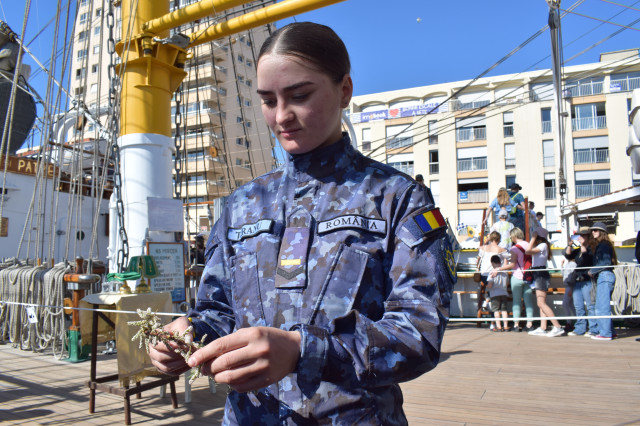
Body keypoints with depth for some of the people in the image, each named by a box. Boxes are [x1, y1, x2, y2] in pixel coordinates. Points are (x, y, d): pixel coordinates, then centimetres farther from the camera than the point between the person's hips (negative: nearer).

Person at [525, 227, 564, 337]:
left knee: (541, 303, -15)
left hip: (541, 275, -10)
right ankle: (542, 328, 6)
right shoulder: (540, 246, 18)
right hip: (538, 275, 10)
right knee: (541, 304, 6)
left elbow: (528, 251, -20)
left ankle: (558, 327, -17)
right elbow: (529, 251, 11)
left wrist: (533, 238, -12)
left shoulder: (543, 245, -10)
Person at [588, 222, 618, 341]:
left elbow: (606, 263, -17)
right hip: (602, 277, 10)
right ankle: (608, 332, 17)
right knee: (604, 306, 13)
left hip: (605, 276, -10)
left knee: (602, 306, -9)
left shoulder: (604, 244, -9)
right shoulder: (599, 245, 20)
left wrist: (592, 271, -9)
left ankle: (605, 333, -6)